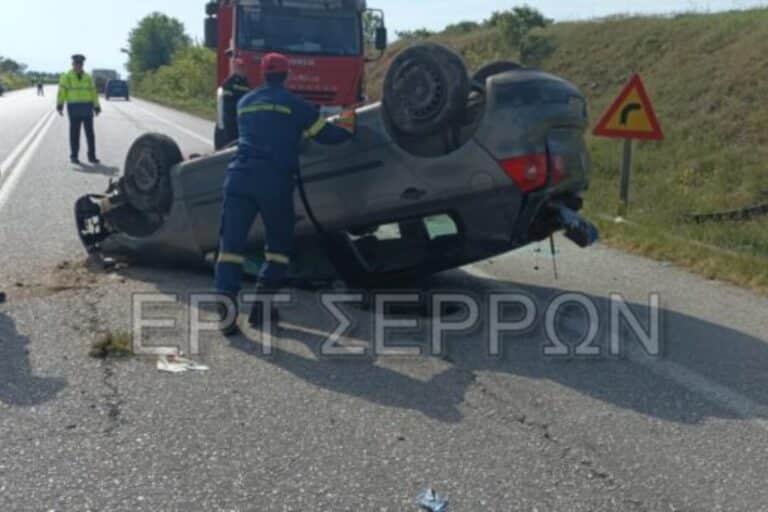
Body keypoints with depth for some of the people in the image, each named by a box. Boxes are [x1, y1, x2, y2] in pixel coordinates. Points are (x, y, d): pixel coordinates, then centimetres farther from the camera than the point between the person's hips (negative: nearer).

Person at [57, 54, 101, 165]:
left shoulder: (88, 77, 10)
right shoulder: (66, 77, 1)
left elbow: (93, 92, 11)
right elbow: (61, 92, -6)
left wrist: (97, 107, 6)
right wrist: (60, 106, -16)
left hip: (87, 108, 3)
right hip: (74, 108, -2)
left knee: (90, 133, 1)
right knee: (74, 133, 0)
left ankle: (92, 156, 7)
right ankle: (74, 156, 8)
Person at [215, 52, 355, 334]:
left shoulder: (244, 103, 21)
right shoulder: (294, 104, 6)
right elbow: (326, 134, 8)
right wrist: (350, 129, 28)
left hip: (239, 176, 3)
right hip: (274, 181, -3)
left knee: (231, 244, 1)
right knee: (279, 246, 13)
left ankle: (226, 310, -11)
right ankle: (261, 308, 7)